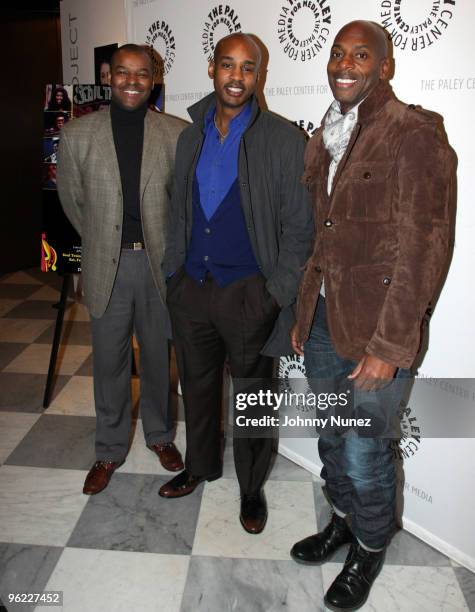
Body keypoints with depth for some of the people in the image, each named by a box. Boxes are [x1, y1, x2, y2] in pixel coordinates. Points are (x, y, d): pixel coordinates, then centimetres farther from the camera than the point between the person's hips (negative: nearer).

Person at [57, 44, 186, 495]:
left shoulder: (176, 135, -2)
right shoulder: (77, 134, -1)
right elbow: (72, 200, 9)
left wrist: (168, 245, 7)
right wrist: (103, 242, 13)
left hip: (159, 262, 0)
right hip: (106, 266, 0)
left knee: (158, 357, 14)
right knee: (109, 362, 10)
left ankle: (159, 436, 37)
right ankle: (109, 451, 30)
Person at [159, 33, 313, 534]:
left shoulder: (283, 140, -7)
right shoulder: (190, 136, 8)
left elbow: (298, 226, -8)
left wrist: (277, 295, -13)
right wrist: (173, 270, 9)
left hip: (248, 294, -4)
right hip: (190, 287, 5)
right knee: (196, 385, 19)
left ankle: (251, 487, 33)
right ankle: (199, 466, 43)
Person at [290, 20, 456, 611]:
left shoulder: (414, 134, -10)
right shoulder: (323, 140, 12)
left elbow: (423, 247, -15)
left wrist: (388, 344, -17)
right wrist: (304, 315, 14)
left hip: (374, 326, -6)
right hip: (322, 317, 7)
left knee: (364, 454, 6)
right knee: (331, 440, 19)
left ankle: (369, 550, 34)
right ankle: (342, 521, 45)